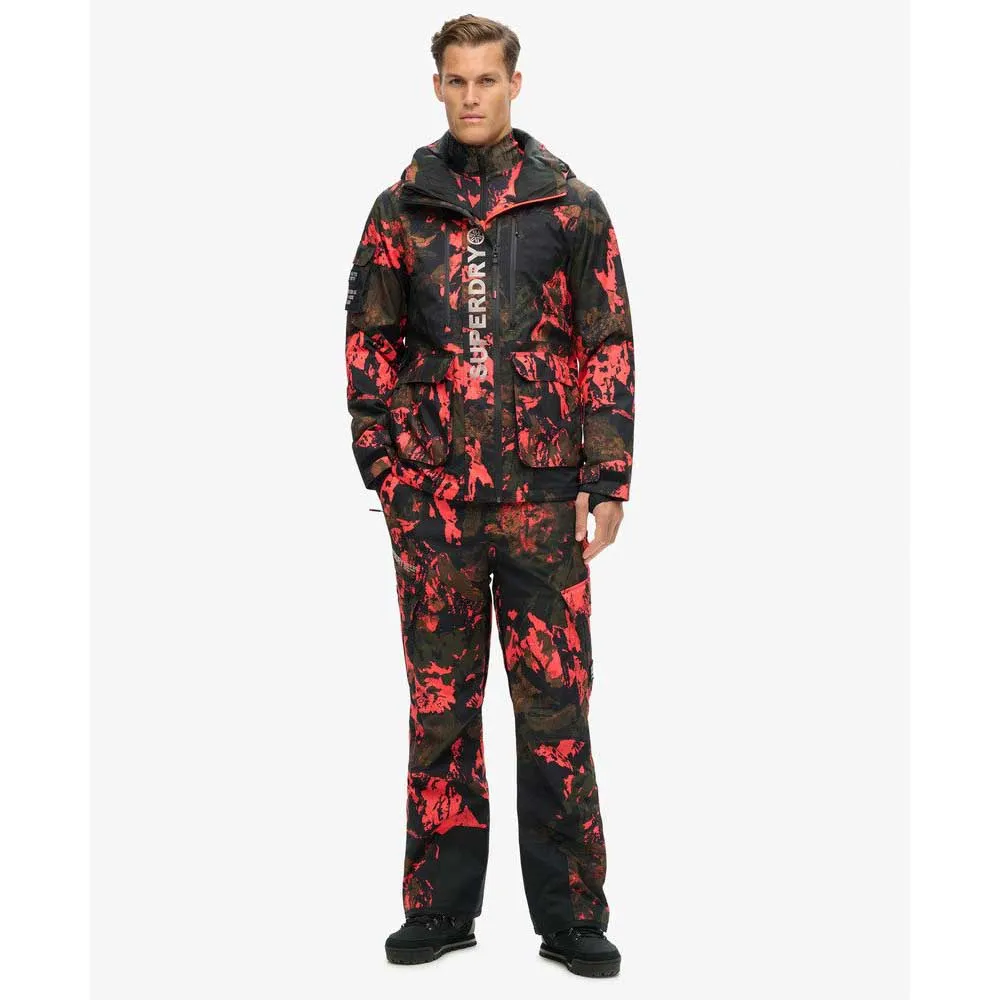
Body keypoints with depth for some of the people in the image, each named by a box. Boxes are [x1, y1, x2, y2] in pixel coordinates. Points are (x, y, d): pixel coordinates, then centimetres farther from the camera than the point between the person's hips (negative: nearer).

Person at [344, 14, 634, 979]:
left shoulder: (570, 206, 4)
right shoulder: (401, 207, 8)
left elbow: (609, 347, 3)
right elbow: (368, 339, 11)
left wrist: (605, 482, -2)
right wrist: (383, 462, 3)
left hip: (543, 491, -1)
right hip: (432, 495, 2)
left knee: (556, 702, 1)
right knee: (440, 704, 8)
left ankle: (570, 914, 13)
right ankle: (440, 907, 20)